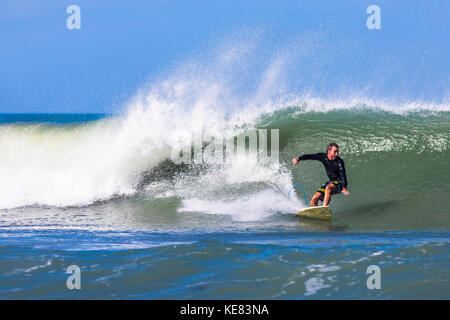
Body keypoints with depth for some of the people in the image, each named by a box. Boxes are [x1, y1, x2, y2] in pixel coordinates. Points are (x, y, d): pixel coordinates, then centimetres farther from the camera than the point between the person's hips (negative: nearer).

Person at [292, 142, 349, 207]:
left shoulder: (339, 161, -21)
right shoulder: (323, 157, -6)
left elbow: (343, 174, -32)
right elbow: (310, 156, -12)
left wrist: (344, 188, -46)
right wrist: (299, 158, -30)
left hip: (340, 182, -6)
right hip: (331, 182, 6)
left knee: (328, 187, -36)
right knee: (315, 198, -7)